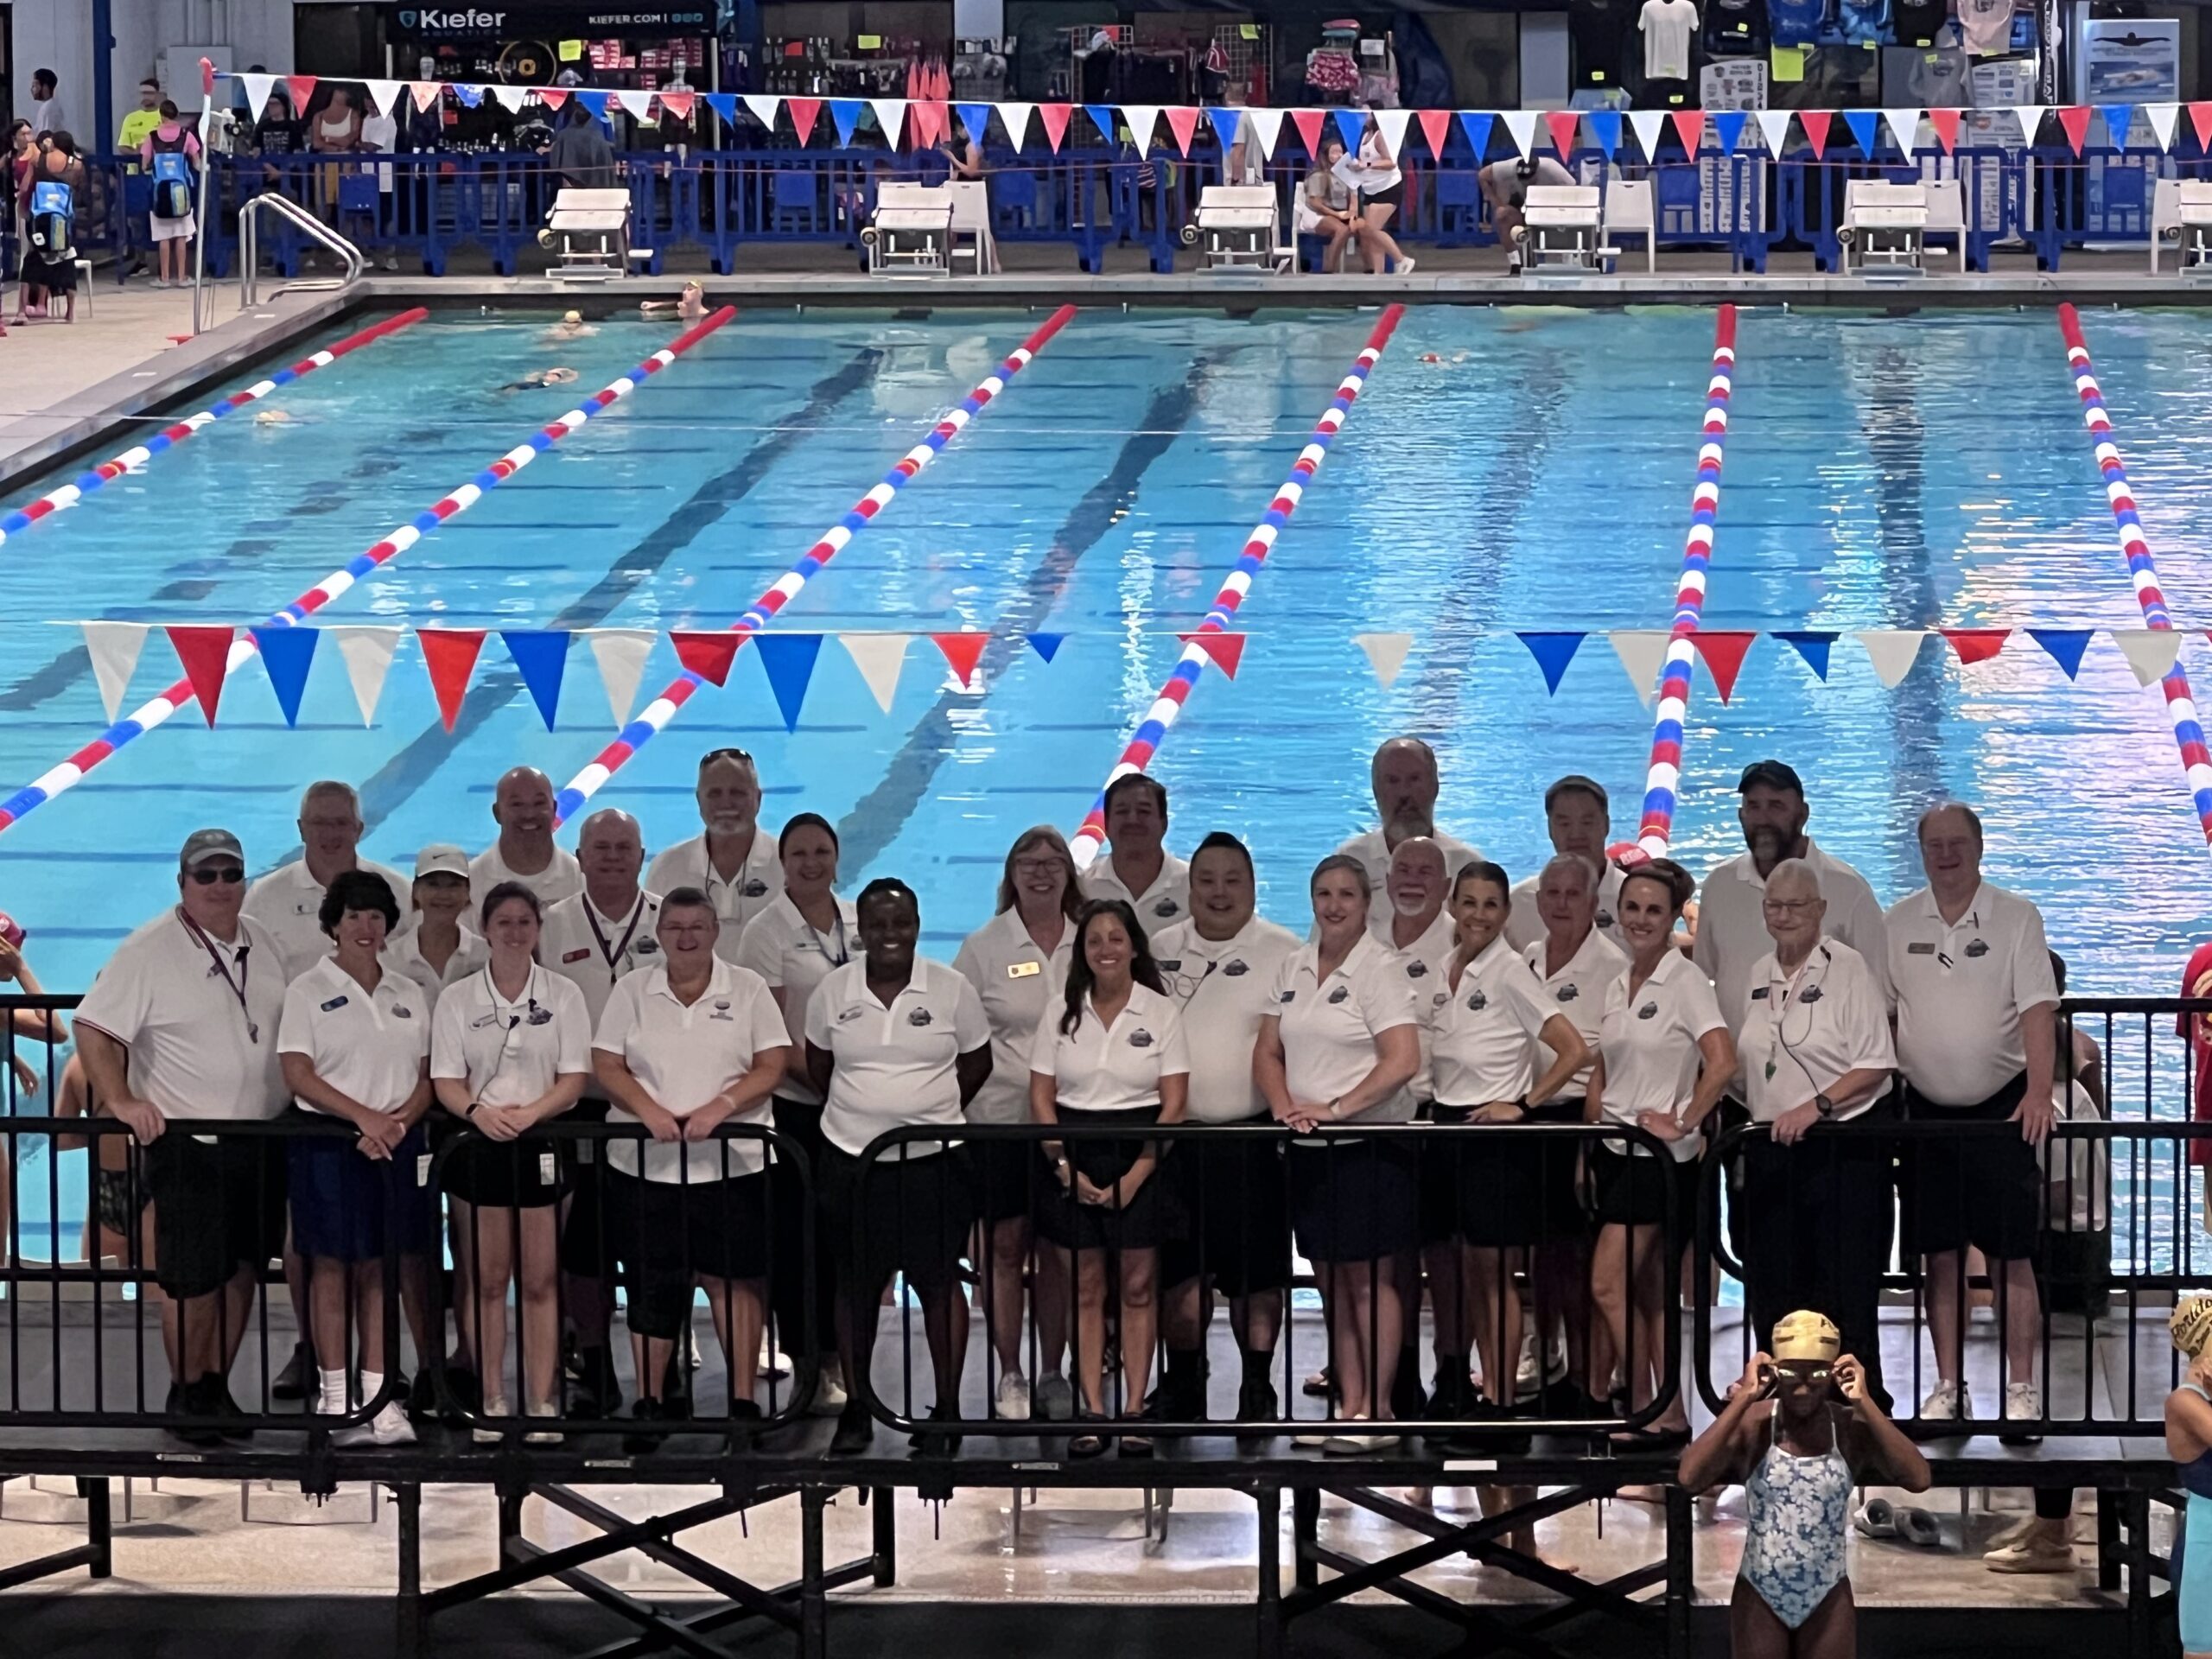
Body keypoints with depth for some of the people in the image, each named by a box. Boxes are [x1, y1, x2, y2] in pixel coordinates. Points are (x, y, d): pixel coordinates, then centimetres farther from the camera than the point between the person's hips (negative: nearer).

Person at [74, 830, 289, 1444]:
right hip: (188, 1144, -6)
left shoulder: (261, 942, 8)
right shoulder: (148, 952, -12)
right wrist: (120, 1101, -23)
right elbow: (93, 1028, -14)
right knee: (194, 1280, -2)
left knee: (242, 1270, 12)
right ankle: (187, 1395, 13)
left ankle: (217, 1385, 25)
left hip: (262, 1140, 6)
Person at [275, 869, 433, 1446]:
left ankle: (378, 1397, 5)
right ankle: (334, 1397, 4)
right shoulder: (308, 991, 1)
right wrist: (364, 1117, -18)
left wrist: (399, 1120, -9)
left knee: (381, 1267, 3)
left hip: (396, 1143, 3)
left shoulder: (407, 994, 13)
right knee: (332, 1266, -1)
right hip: (327, 1144, -3)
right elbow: (298, 1075, -8)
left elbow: (427, 1075, 11)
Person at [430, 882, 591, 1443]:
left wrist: (531, 1111, -18)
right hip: (478, 1143, 0)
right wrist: (478, 1111, -20)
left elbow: (575, 1077, 0)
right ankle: (492, 1402, 6)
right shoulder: (457, 1000, 6)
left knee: (541, 1280, 0)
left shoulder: (563, 996, 5)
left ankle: (541, 1403, 2)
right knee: (486, 1280, 1)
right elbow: (445, 1080, 1)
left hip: (542, 1143, 0)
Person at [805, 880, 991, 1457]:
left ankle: (947, 1407, 11)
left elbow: (977, 1063, 7)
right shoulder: (833, 991, 2)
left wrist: (933, 1111, 5)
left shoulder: (951, 990, -2)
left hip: (932, 1156, -2)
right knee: (856, 1281, 9)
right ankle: (854, 1407, 19)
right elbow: (818, 1065, 14)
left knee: (938, 1278, 2)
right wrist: (862, 1110, 10)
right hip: (851, 1156, 2)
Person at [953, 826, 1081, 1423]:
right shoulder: (983, 947, 1)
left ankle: (1053, 1375, 14)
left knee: (1059, 1249, 5)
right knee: (1005, 1245, 1)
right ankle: (1009, 1375, 9)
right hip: (1000, 1116, -1)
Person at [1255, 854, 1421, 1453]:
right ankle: (1349, 1408, 12)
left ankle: (1375, 1413, -1)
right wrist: (1284, 1105, -6)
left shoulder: (1379, 969, -8)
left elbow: (1403, 1061, -16)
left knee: (1369, 1278, -4)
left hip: (1368, 1146, -6)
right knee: (1331, 1281, 8)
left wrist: (1337, 1108, -21)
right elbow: (1269, 1051, 13)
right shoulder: (1294, 967, 11)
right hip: (1309, 1148, 6)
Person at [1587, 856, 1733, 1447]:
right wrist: (1588, 1139, 11)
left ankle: (1644, 1409, -5)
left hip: (1660, 1155, -8)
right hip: (1617, 1152, 8)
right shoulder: (1617, 988, 13)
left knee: (1609, 1285, -12)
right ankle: (1669, 1414, 11)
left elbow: (1722, 1062, -21)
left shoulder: (1685, 982, -9)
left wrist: (1682, 1123, -17)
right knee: (1649, 1292, 8)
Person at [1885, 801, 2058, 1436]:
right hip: (1927, 1109, 3)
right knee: (1940, 1255, 7)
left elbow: (2037, 1011, -12)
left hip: (1999, 1105, -3)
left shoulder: (2015, 918, -4)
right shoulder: (1898, 923, 6)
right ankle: (1948, 1389, 15)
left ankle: (2021, 1391, 0)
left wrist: (2038, 1093, -23)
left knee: (2011, 1256, -4)